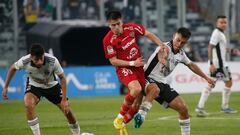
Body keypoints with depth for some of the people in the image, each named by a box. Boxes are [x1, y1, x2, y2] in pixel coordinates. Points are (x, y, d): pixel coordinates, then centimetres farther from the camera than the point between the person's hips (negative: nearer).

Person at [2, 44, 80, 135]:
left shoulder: (53, 61, -33)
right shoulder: (24, 61, -32)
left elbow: (62, 77, -18)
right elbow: (13, 68, -8)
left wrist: (64, 99, -21)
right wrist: (5, 87, -5)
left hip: (51, 85, 1)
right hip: (34, 85, -1)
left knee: (67, 110, 1)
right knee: (28, 104, -32)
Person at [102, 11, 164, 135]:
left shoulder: (131, 28, -5)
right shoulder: (108, 40, -16)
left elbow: (149, 35, 8)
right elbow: (113, 61, -13)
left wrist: (161, 45, -4)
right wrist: (132, 63, -19)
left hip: (139, 67, 5)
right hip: (124, 69, -5)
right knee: (136, 89, -34)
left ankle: (122, 124, 26)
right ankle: (120, 117, -14)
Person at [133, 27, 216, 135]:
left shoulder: (181, 54, 5)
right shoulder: (166, 47, -20)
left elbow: (191, 65, 25)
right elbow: (162, 52, -47)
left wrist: (206, 78, 31)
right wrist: (162, 57, -72)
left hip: (162, 83, 8)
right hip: (148, 79, -8)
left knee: (183, 109, 2)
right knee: (155, 89, -44)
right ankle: (141, 115, -52)